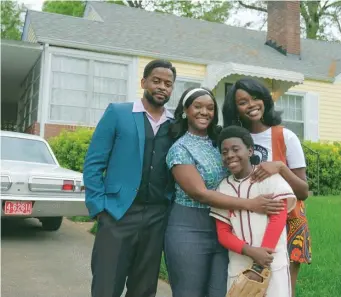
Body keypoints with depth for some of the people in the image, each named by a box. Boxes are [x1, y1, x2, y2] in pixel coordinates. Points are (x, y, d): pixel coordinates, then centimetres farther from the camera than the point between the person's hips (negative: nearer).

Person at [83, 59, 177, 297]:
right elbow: (93, 164, -1)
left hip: (157, 218, 3)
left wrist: (172, 208, 3)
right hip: (118, 213, -2)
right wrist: (99, 207, -7)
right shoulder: (117, 113, 1)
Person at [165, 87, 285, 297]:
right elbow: (200, 193, -18)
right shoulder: (180, 148, -10)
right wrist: (250, 204, -22)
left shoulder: (219, 141, 8)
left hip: (224, 229, 5)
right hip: (190, 230, -5)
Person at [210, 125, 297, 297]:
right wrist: (250, 251, -15)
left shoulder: (270, 178, -7)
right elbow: (222, 233, 3)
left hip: (273, 264, -3)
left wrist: (259, 268, -11)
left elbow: (278, 220, -9)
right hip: (238, 267, 3)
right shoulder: (223, 188, 3)